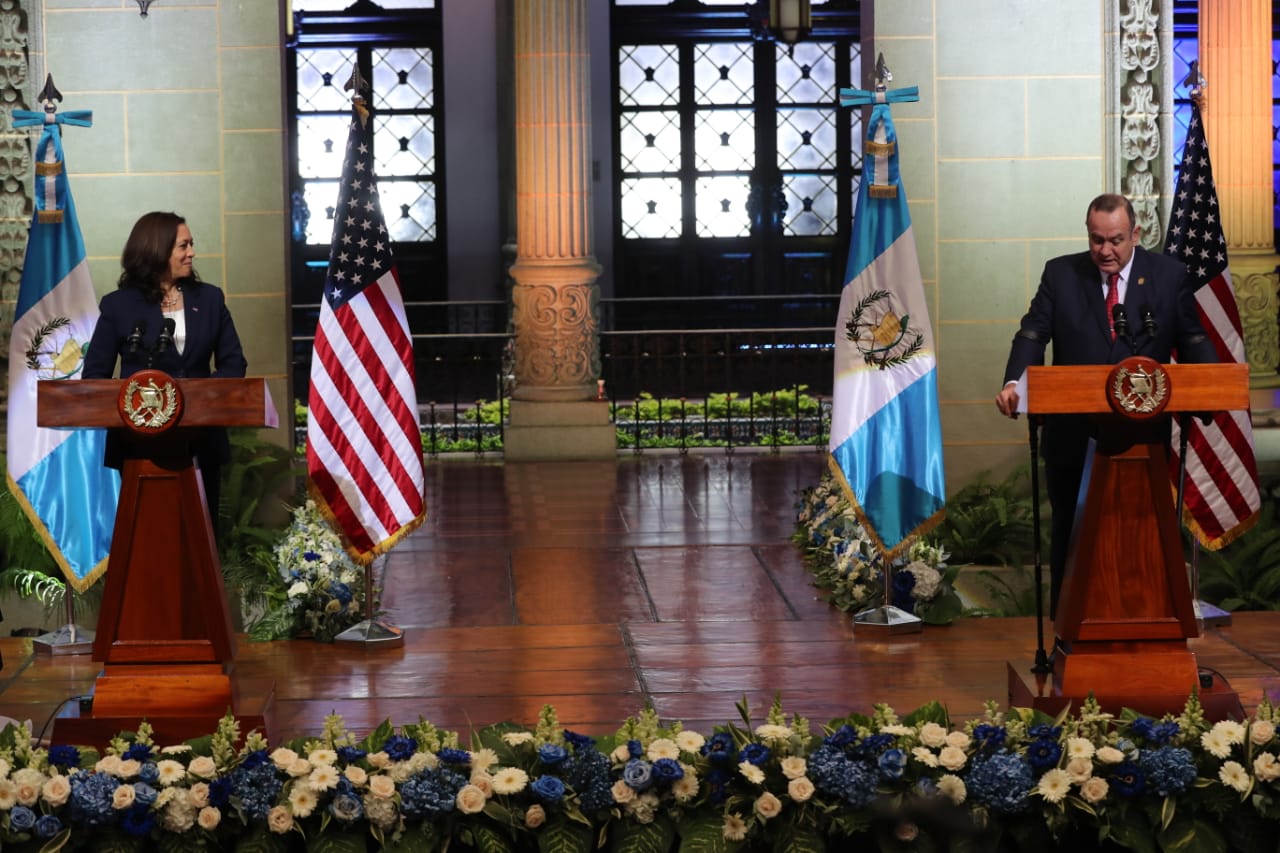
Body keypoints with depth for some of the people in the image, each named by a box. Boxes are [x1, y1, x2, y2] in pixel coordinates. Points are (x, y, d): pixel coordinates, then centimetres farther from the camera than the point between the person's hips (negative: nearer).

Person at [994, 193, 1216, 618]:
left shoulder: (1170, 276, 4)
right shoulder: (1060, 274, 5)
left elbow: (1194, 341, 4)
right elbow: (1033, 334, -3)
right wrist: (1013, 383, -21)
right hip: (1074, 436, 1)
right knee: (1070, 534, 8)